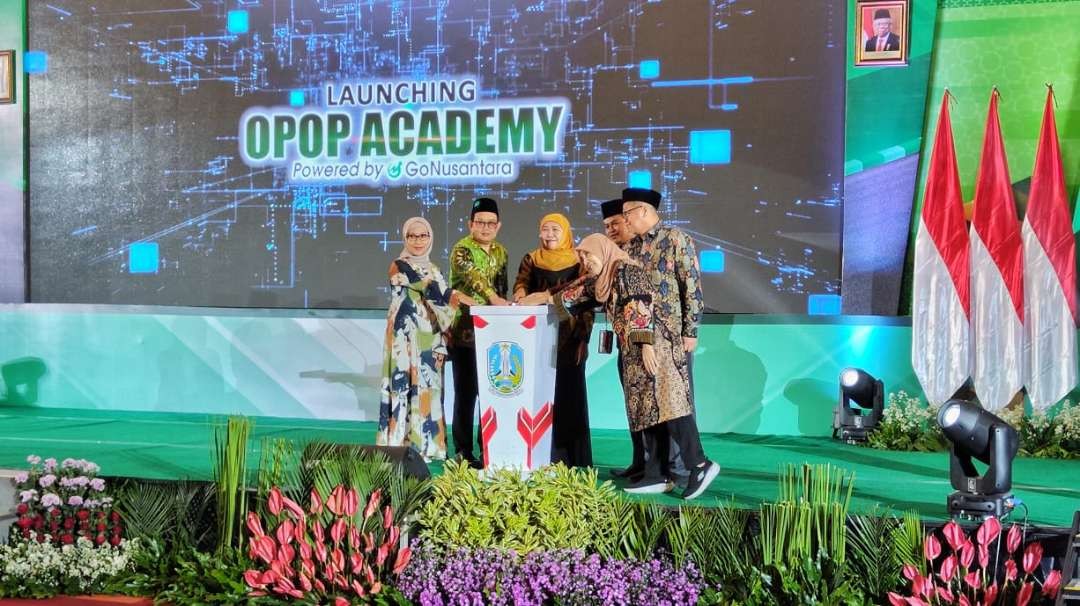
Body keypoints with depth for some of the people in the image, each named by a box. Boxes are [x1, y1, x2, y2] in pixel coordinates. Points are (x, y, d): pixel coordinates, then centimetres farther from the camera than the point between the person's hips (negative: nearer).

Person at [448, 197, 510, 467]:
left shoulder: (501, 252, 13)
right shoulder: (462, 250, -10)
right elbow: (474, 277, -29)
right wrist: (493, 297, -45)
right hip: (465, 331, -6)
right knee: (466, 392, -4)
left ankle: (488, 445, 19)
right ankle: (464, 450, 3)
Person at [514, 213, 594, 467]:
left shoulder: (578, 261, 6)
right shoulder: (531, 260, 13)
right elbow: (521, 283, 1)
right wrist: (522, 295, -21)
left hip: (569, 335, -2)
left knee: (568, 393, -2)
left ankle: (571, 458, 1)